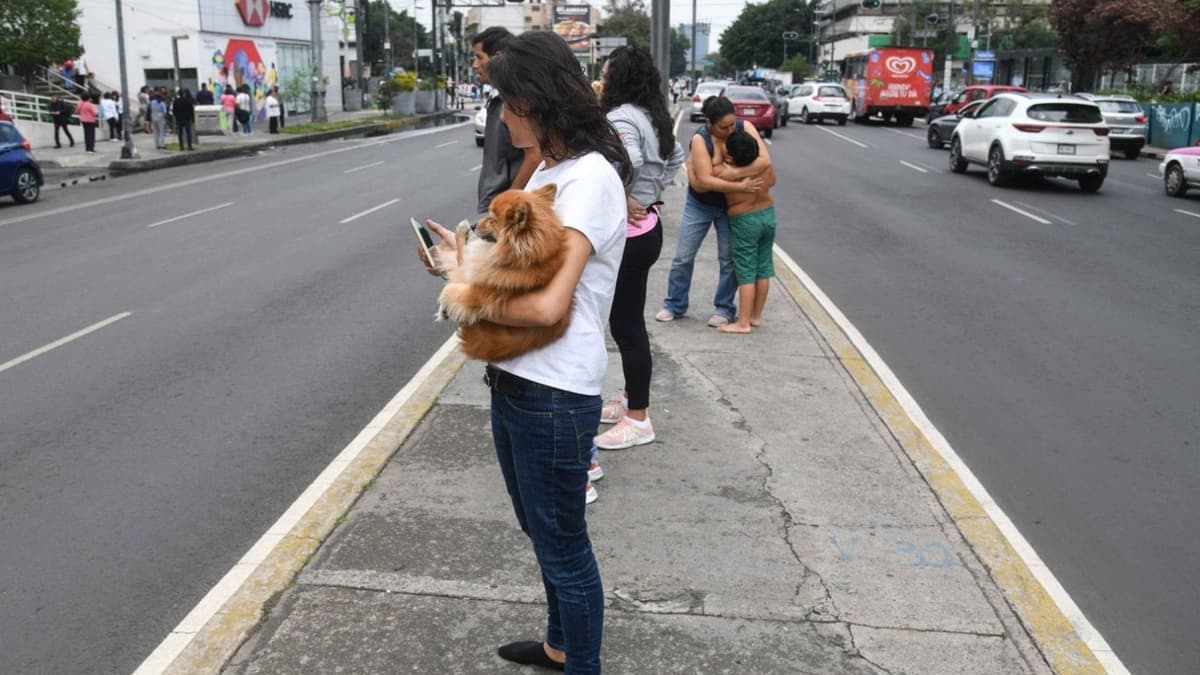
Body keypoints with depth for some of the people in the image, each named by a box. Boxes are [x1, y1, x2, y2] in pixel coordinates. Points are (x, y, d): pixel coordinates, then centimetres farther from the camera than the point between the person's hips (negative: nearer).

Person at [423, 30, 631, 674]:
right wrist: (472, 258, 6)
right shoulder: (548, 168, 11)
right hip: (513, 379, 10)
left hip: (553, 395, -10)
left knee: (563, 546, 8)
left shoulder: (590, 177, -19)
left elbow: (548, 303, -26)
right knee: (542, 531, 25)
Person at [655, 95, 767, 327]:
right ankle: (675, 305, 20)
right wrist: (741, 186, -34)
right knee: (683, 257, 5)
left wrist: (734, 174, -34)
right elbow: (705, 181, -31)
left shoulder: (745, 128, -17)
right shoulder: (700, 139, -24)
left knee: (729, 259, 3)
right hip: (700, 205, -1)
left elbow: (764, 160, -27)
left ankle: (725, 308, 19)